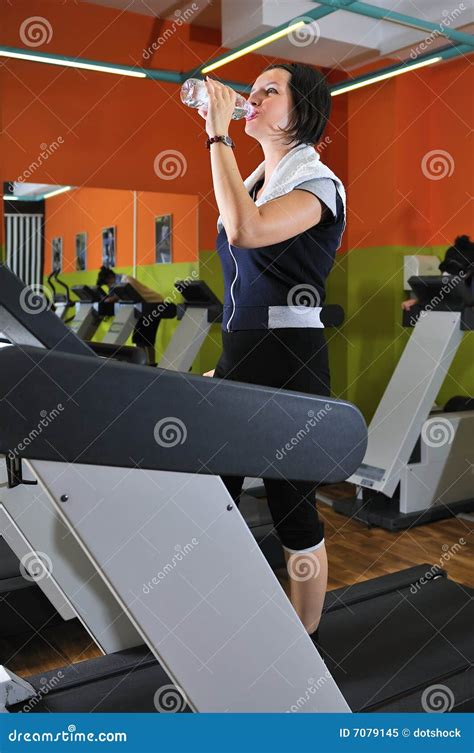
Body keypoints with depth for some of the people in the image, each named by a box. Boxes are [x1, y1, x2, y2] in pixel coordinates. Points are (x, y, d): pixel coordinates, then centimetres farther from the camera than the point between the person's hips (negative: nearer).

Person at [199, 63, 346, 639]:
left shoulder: (318, 185, -8)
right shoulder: (255, 182, 17)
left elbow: (246, 229, -28)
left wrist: (219, 136, -18)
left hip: (290, 360, -8)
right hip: (238, 354, 8)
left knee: (292, 510, 1)